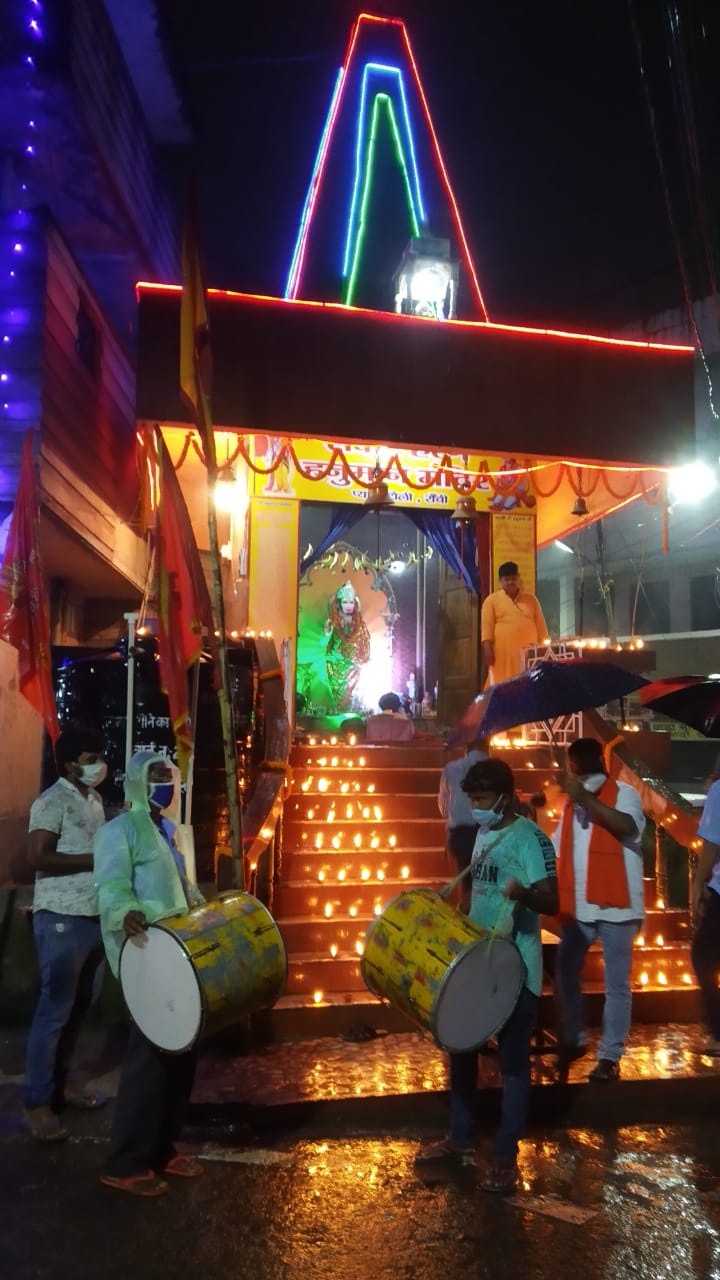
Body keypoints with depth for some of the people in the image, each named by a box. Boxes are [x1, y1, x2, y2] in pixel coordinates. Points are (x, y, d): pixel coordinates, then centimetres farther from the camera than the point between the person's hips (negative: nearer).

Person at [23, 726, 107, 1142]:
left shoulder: (94, 799, 13)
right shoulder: (52, 802, -13)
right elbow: (38, 857, -22)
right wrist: (97, 860, -22)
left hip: (95, 916, 8)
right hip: (62, 919, -8)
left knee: (80, 1005, 15)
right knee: (55, 1009, -1)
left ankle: (59, 1085, 29)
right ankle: (37, 1102, 11)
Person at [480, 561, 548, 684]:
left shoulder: (530, 599, 15)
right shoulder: (492, 600, 6)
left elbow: (540, 625, 15)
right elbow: (486, 627, -1)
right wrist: (488, 650, -11)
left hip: (529, 653, 3)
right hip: (503, 653, -3)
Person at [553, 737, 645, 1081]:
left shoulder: (623, 794, -5)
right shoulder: (571, 803, 13)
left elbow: (629, 828, -26)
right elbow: (554, 847, 17)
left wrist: (587, 798, -30)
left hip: (614, 906, -5)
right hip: (577, 906, 6)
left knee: (616, 984, 5)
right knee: (565, 975, 11)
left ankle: (610, 1056, 16)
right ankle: (572, 1040, 30)